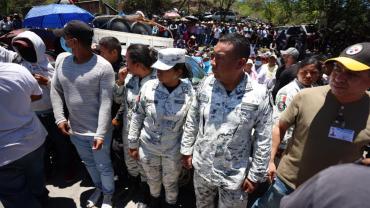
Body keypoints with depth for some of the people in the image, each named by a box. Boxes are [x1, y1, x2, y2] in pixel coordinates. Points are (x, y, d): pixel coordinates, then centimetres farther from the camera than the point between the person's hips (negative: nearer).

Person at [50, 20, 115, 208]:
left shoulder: (103, 67, -21)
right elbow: (56, 90, 5)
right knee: (88, 163, 26)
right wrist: (60, 118, -3)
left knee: (103, 166, 15)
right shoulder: (61, 59, -4)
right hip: (74, 129, 6)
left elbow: (106, 103, -21)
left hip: (98, 131, -5)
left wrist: (100, 133, -21)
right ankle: (98, 188, 53)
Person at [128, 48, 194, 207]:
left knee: (170, 183, 21)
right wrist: (133, 144, 1)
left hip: (173, 150, -1)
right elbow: (137, 116, -4)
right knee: (153, 180, 26)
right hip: (147, 146, 2)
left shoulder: (189, 92, -18)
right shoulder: (149, 87, -15)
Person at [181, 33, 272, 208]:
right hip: (201, 166, 3)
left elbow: (263, 139, -10)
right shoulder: (206, 84, -12)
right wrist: (186, 150, 4)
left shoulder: (258, 95, -20)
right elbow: (192, 120, 0)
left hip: (234, 175, -2)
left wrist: (255, 175, -6)